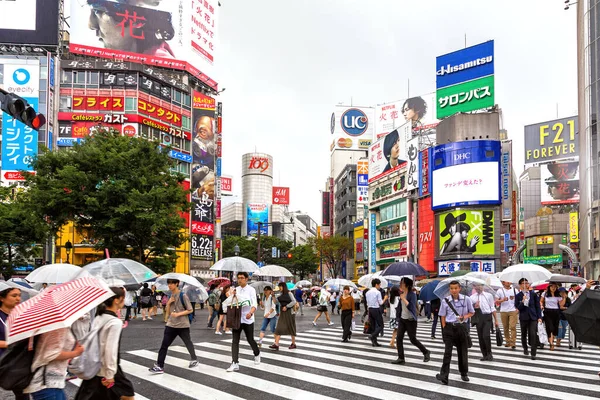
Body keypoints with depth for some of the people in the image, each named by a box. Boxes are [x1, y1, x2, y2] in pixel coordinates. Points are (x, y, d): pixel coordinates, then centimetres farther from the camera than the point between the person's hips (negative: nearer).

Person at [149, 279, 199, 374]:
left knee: (188, 343, 13)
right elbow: (168, 312, 9)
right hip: (171, 325, 5)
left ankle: (194, 360, 35)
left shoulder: (183, 296, -11)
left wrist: (178, 314, -20)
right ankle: (159, 366, -5)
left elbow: (190, 310, -10)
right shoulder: (170, 296, 8)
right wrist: (168, 303, -9)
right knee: (164, 345, -4)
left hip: (183, 325, -5)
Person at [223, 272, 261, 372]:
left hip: (248, 319, -3)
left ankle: (257, 354, 39)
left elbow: (254, 304, -16)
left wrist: (251, 313, -35)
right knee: (235, 341, -5)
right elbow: (231, 302, 13)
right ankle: (235, 363, -5)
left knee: (250, 340, 10)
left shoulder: (251, 290, -5)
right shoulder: (236, 290, 7)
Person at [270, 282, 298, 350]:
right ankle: (276, 344, -13)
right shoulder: (281, 295, 12)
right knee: (279, 328, -6)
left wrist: (286, 306, -16)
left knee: (291, 328, 4)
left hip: (289, 312, -6)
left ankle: (293, 343, 17)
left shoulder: (289, 293, -6)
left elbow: (294, 301, -14)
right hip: (282, 313, 6)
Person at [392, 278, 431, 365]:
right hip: (402, 319, 7)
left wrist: (403, 298, -24)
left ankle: (426, 352, 21)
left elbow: (411, 306, -25)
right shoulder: (401, 294, 7)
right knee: (399, 338, -2)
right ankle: (401, 358, 3)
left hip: (410, 320, -7)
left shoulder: (412, 294, -14)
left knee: (413, 339, 0)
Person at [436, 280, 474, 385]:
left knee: (463, 351, 11)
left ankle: (464, 373, 30)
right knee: (447, 351, -9)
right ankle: (444, 376, -13)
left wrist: (465, 316, -11)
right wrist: (444, 328, -4)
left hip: (462, 327, 1)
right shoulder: (445, 301, -1)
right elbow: (443, 316, 5)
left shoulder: (466, 299, -2)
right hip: (449, 327, -1)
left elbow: (472, 312, 9)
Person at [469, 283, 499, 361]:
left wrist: (496, 320, 8)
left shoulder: (488, 295, 7)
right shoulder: (472, 297, 8)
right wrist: (474, 307, -13)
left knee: (486, 336, -16)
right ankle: (485, 355, 18)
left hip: (487, 317, -2)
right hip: (478, 318, 2)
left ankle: (489, 354, 0)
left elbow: (492, 308, 9)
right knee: (480, 337, 5)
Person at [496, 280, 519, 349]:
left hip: (513, 311, -1)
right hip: (503, 312, 1)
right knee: (505, 328, 6)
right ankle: (508, 342, 17)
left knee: (513, 327, -10)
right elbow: (497, 302, 3)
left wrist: (517, 309, -3)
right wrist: (502, 300, -16)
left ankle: (513, 343, -9)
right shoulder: (500, 291, 3)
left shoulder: (514, 290, 6)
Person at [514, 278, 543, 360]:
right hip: (523, 318, 1)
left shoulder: (533, 294, 2)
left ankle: (533, 353, -9)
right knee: (524, 334, 13)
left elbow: (537, 306, 6)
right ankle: (525, 348, 37)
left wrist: (539, 317, 0)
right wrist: (522, 302, -23)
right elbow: (518, 308, -5)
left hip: (533, 317, -1)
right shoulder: (518, 296, -1)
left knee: (533, 334, -12)